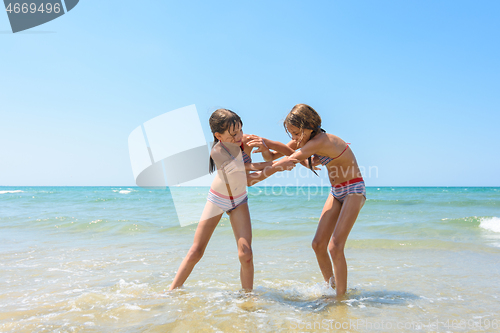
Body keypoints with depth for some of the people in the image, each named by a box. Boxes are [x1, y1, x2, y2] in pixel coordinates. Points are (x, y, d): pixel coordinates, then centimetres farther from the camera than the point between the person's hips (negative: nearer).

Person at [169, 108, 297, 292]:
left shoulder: (246, 142, -22)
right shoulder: (217, 152, -30)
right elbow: (250, 180, -31)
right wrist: (276, 166, -36)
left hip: (239, 201, 2)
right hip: (217, 200, -2)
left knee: (245, 255, -12)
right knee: (196, 252, 2)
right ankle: (171, 292, 19)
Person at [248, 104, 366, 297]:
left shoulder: (322, 141, -29)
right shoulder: (304, 139, -3)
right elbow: (272, 157, -6)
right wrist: (265, 147, -28)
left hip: (353, 190, -8)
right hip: (336, 192, 8)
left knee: (335, 247, -16)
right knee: (318, 244, 3)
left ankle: (341, 297, -3)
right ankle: (330, 286, 21)